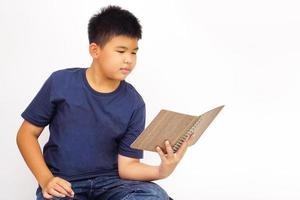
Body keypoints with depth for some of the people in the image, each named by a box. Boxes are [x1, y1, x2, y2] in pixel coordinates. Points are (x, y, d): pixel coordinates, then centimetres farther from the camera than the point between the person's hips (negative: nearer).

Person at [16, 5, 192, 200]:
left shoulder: (134, 103, -2)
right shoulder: (61, 83, -4)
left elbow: (127, 165, -3)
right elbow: (27, 133, 3)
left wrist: (160, 171, -24)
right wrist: (45, 179, -11)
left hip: (109, 182, 3)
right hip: (63, 184, -2)